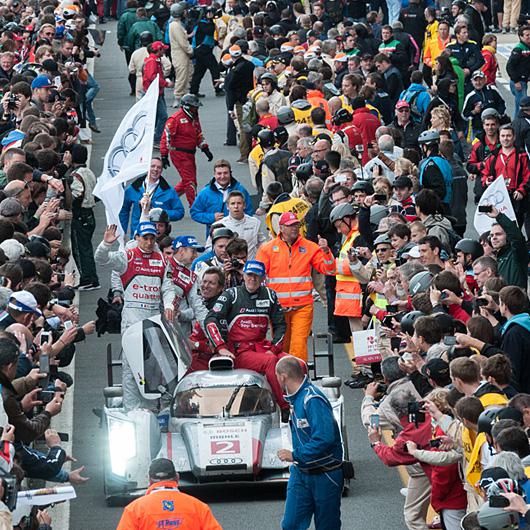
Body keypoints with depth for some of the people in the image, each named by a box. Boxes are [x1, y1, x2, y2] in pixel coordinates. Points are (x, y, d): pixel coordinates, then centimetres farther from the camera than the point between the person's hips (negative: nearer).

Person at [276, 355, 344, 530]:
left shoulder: (313, 400, -23)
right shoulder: (296, 398, 8)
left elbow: (324, 440, -31)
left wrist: (294, 455, -23)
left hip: (325, 476, -8)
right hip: (301, 473, 8)